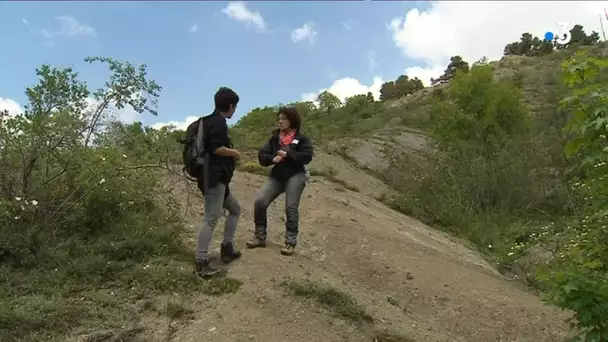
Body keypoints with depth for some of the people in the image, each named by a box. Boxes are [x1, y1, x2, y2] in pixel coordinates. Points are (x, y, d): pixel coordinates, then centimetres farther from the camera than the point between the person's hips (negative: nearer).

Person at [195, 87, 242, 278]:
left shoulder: (212, 120, 18)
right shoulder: (219, 121, -12)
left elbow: (211, 146, 20)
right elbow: (215, 148, -23)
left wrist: (230, 154, 20)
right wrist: (234, 153, -6)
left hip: (217, 178, 11)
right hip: (213, 178, -11)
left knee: (235, 209, 21)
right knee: (211, 220, -12)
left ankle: (227, 249, 23)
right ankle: (201, 263, -11)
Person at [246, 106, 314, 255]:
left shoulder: (302, 138, -1)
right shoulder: (274, 138, 11)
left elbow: (307, 157, -14)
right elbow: (261, 155, 7)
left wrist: (288, 154, -20)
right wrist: (272, 158, -14)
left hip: (295, 176, -4)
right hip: (276, 176, 5)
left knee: (291, 208, -9)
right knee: (260, 202, -7)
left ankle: (290, 242, 1)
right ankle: (260, 237, 5)